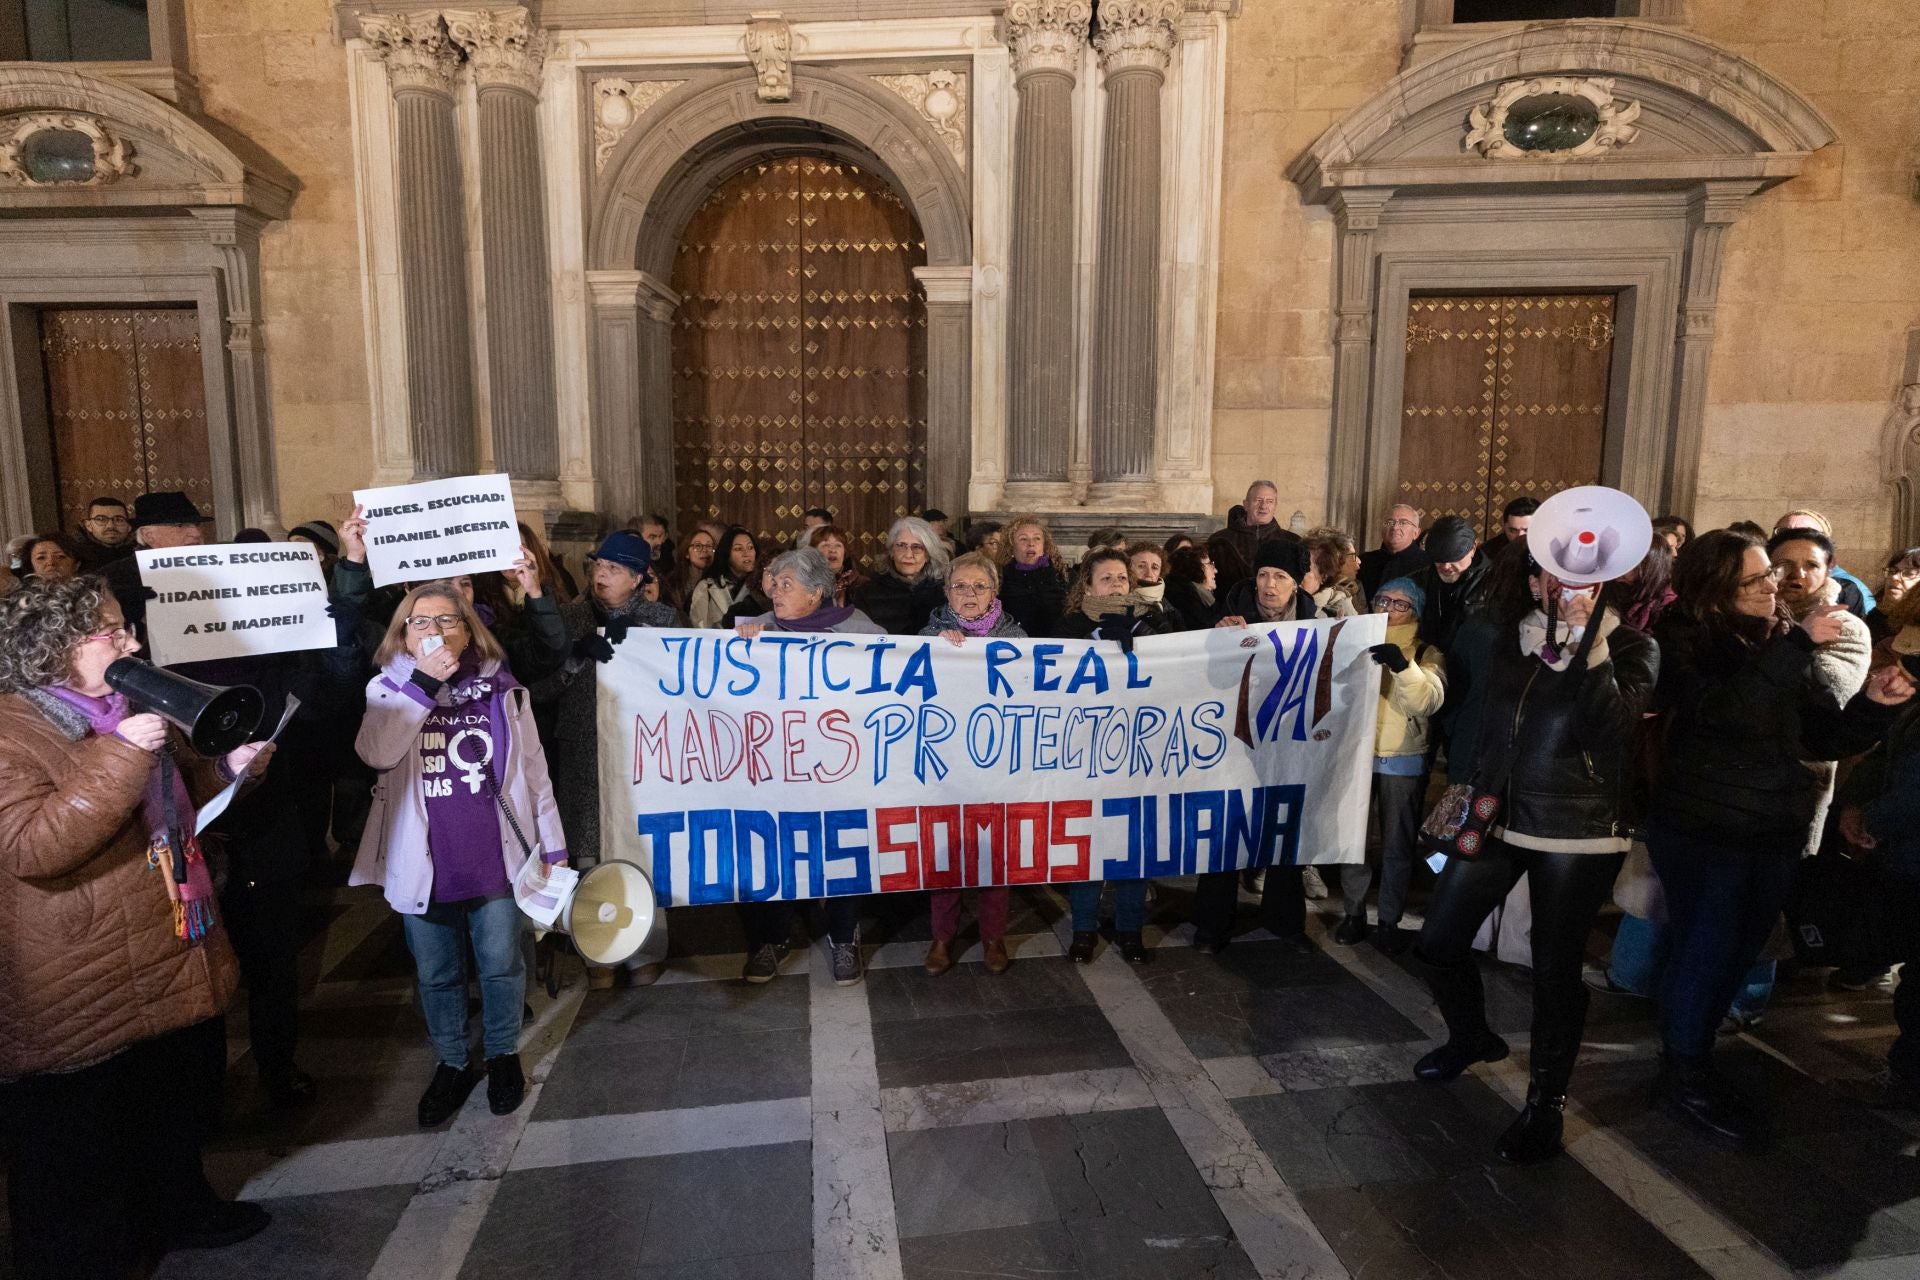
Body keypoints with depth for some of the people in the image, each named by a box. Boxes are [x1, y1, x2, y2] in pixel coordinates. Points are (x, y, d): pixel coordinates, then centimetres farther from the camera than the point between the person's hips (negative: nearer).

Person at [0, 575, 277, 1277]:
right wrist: (120, 755, -34)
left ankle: (180, 1209, 46)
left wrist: (226, 769, 4)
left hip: (181, 967, 9)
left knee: (184, 1104, 25)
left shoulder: (134, 709, 10)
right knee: (81, 1156, 10)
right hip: (86, 999, -9)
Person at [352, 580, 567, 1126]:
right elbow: (376, 754, -19)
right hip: (424, 866, 1)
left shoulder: (501, 688, -1)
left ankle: (504, 1055, 33)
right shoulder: (389, 689, 1)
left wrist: (552, 845, 2)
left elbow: (533, 771, 2)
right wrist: (424, 683, -24)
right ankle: (452, 1064, 35)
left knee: (500, 967, 12)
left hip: (496, 861, -1)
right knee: (436, 975, 15)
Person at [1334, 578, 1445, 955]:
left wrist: (1402, 665, -34)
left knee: (1396, 845, 5)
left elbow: (1429, 701, -18)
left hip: (1402, 763, -2)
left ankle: (1389, 922, 17)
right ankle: (1354, 913, 21)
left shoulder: (1427, 653, 1)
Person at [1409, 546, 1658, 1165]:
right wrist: (1476, 794, 13)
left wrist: (1585, 642, -27)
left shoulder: (1629, 647, -7)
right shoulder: (1509, 638, 5)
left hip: (1578, 832, -4)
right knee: (1438, 942, 7)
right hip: (1498, 815, 4)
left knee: (1555, 968, 3)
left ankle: (1547, 1100, 24)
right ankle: (1471, 1037, 36)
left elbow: (1612, 730, -23)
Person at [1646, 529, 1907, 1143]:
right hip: (1702, 831, -6)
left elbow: (1822, 737, 8)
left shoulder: (1779, 638, 5)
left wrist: (1872, 705, -9)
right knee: (1703, 953, 4)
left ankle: (1694, 1056, 33)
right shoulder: (1684, 640, -10)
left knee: (1735, 954, 15)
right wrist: (1798, 646, -24)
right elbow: (1728, 713, -27)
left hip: (1774, 832, 6)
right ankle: (1684, 1075, 22)